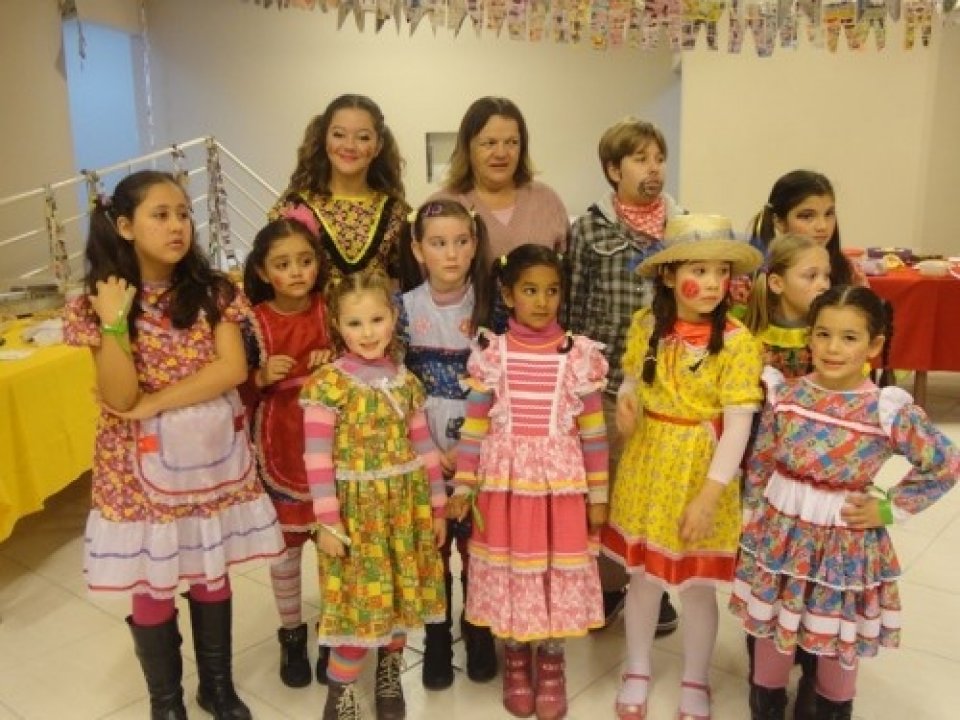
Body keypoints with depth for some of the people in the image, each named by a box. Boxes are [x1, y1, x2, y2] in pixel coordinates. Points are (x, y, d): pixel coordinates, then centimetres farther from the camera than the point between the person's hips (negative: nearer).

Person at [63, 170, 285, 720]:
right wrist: (114, 324, -27)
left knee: (212, 574, 14)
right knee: (153, 586, 10)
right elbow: (119, 398, -14)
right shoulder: (100, 302, -7)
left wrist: (151, 404, -18)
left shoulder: (213, 291, -3)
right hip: (142, 465, -1)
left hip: (211, 456, 2)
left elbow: (233, 369, -14)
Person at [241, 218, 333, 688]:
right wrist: (261, 377, -22)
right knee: (285, 543, 10)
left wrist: (334, 365, -12)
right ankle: (292, 633, 30)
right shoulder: (252, 323, -8)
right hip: (279, 447, -1)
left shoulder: (331, 310, -2)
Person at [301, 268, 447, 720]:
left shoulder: (405, 381, 4)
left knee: (400, 595, 14)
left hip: (406, 507, 5)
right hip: (357, 509, -5)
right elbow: (317, 459, -14)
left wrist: (437, 507, 9)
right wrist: (328, 521, -15)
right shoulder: (328, 383, -12)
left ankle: (389, 676, 36)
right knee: (361, 601, 1)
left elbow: (424, 447, 8)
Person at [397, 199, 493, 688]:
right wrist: (429, 451, -10)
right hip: (425, 455, 0)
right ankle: (437, 643, 27)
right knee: (432, 552, 9)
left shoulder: (489, 305, -3)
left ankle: (479, 637, 29)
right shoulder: (404, 308, -4)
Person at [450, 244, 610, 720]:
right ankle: (515, 661, 33)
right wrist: (463, 486, 0)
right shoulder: (491, 354, -4)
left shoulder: (579, 355, -4)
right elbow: (474, 428, 1)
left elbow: (593, 431, 0)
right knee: (511, 571, 10)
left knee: (558, 571, 9)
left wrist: (598, 493, 2)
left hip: (561, 481, 0)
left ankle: (551, 664, 31)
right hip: (505, 479, 0)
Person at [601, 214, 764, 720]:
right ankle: (637, 671, 37)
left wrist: (710, 493, -19)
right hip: (647, 465, 3)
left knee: (697, 582, 12)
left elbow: (738, 424, -16)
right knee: (643, 574, 14)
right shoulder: (645, 325, -5)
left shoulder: (736, 341, -15)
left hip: (702, 472, -2)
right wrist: (625, 401, -14)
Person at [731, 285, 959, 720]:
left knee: (840, 637, 17)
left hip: (845, 542, -2)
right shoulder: (785, 395, -8)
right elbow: (760, 465, 1)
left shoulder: (889, 411, -16)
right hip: (780, 532, 2)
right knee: (770, 626, 17)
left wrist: (890, 508, -7)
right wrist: (752, 526, 2)